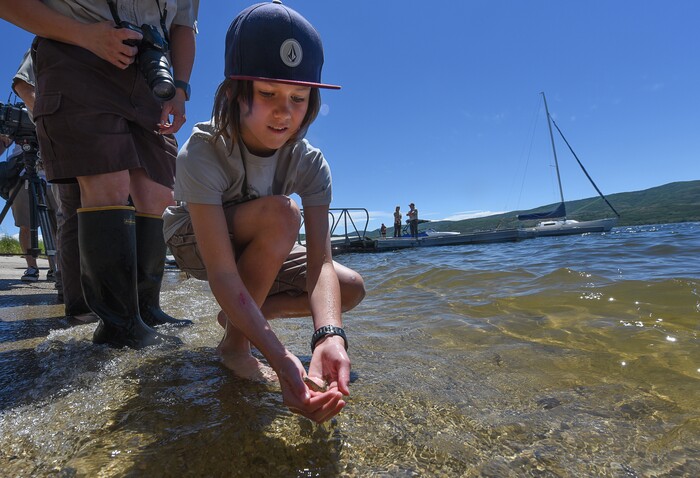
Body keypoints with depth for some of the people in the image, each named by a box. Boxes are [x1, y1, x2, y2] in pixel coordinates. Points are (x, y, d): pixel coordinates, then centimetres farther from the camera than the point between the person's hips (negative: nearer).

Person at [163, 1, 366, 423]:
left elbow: (320, 262, -30)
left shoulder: (310, 163, -21)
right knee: (279, 213, -36)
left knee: (352, 288, -10)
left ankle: (236, 315, 5)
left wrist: (329, 334, -49)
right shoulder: (203, 153, -33)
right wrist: (280, 357, -50)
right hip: (193, 243, -4)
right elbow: (221, 273, -39)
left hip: (256, 251, 4)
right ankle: (234, 341, -15)